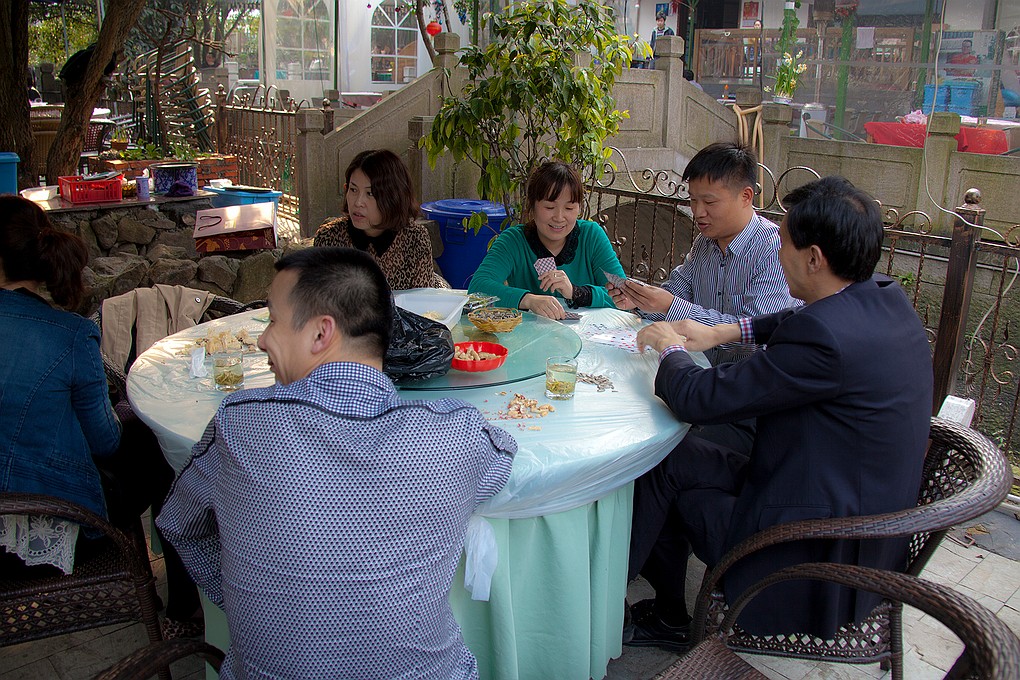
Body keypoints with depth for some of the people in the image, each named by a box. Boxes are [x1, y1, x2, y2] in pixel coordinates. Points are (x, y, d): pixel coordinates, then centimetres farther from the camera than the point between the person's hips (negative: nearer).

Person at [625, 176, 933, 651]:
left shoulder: (823, 337, -30)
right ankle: (667, 616, 26)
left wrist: (670, 348, -3)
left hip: (817, 558, -9)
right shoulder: (888, 300, -2)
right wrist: (723, 332, 15)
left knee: (664, 463, 2)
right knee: (682, 459, 12)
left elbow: (698, 399, -24)